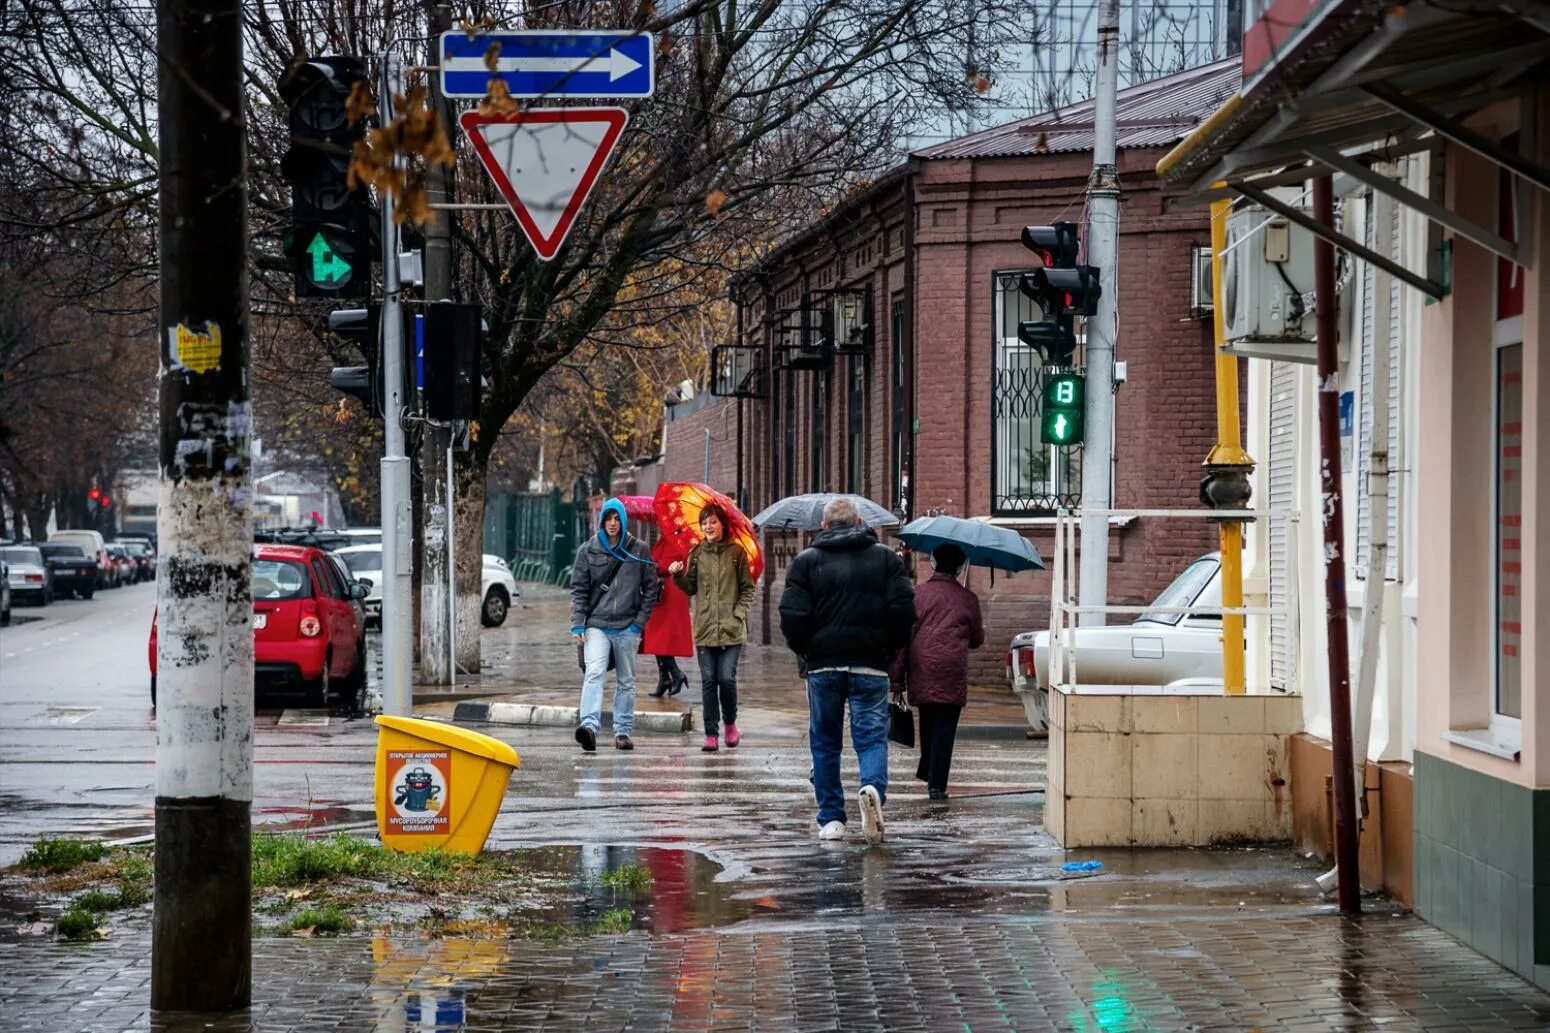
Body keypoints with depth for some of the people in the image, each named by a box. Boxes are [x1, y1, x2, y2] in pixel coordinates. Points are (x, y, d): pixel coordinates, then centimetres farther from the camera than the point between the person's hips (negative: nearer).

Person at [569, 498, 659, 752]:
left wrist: (639, 622, -1)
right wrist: (577, 624, -4)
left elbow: (650, 589, 7)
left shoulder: (638, 550, 5)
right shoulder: (588, 550, 5)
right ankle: (590, 725, -32)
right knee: (594, 673, -20)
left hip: (627, 628, 1)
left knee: (626, 681, 7)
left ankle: (623, 731, 15)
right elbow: (579, 589, 5)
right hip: (596, 625, -1)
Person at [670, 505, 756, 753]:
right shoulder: (696, 554, 9)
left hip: (731, 629, -2)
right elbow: (691, 588, 12)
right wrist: (678, 575, -6)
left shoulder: (736, 553, 2)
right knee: (708, 681, 1)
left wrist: (738, 614, -6)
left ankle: (730, 723, 17)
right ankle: (711, 734, 6)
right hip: (704, 628, 2)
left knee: (727, 679, -8)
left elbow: (748, 588, 5)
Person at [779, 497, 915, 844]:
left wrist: (803, 650, 10)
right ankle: (873, 787, -29)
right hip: (870, 664, 0)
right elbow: (904, 609, -3)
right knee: (872, 735, 0)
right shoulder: (885, 558, 5)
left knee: (825, 741, 10)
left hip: (822, 664, 0)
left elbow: (792, 616, -6)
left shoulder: (806, 561, 2)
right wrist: (891, 647, 11)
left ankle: (831, 819, 10)